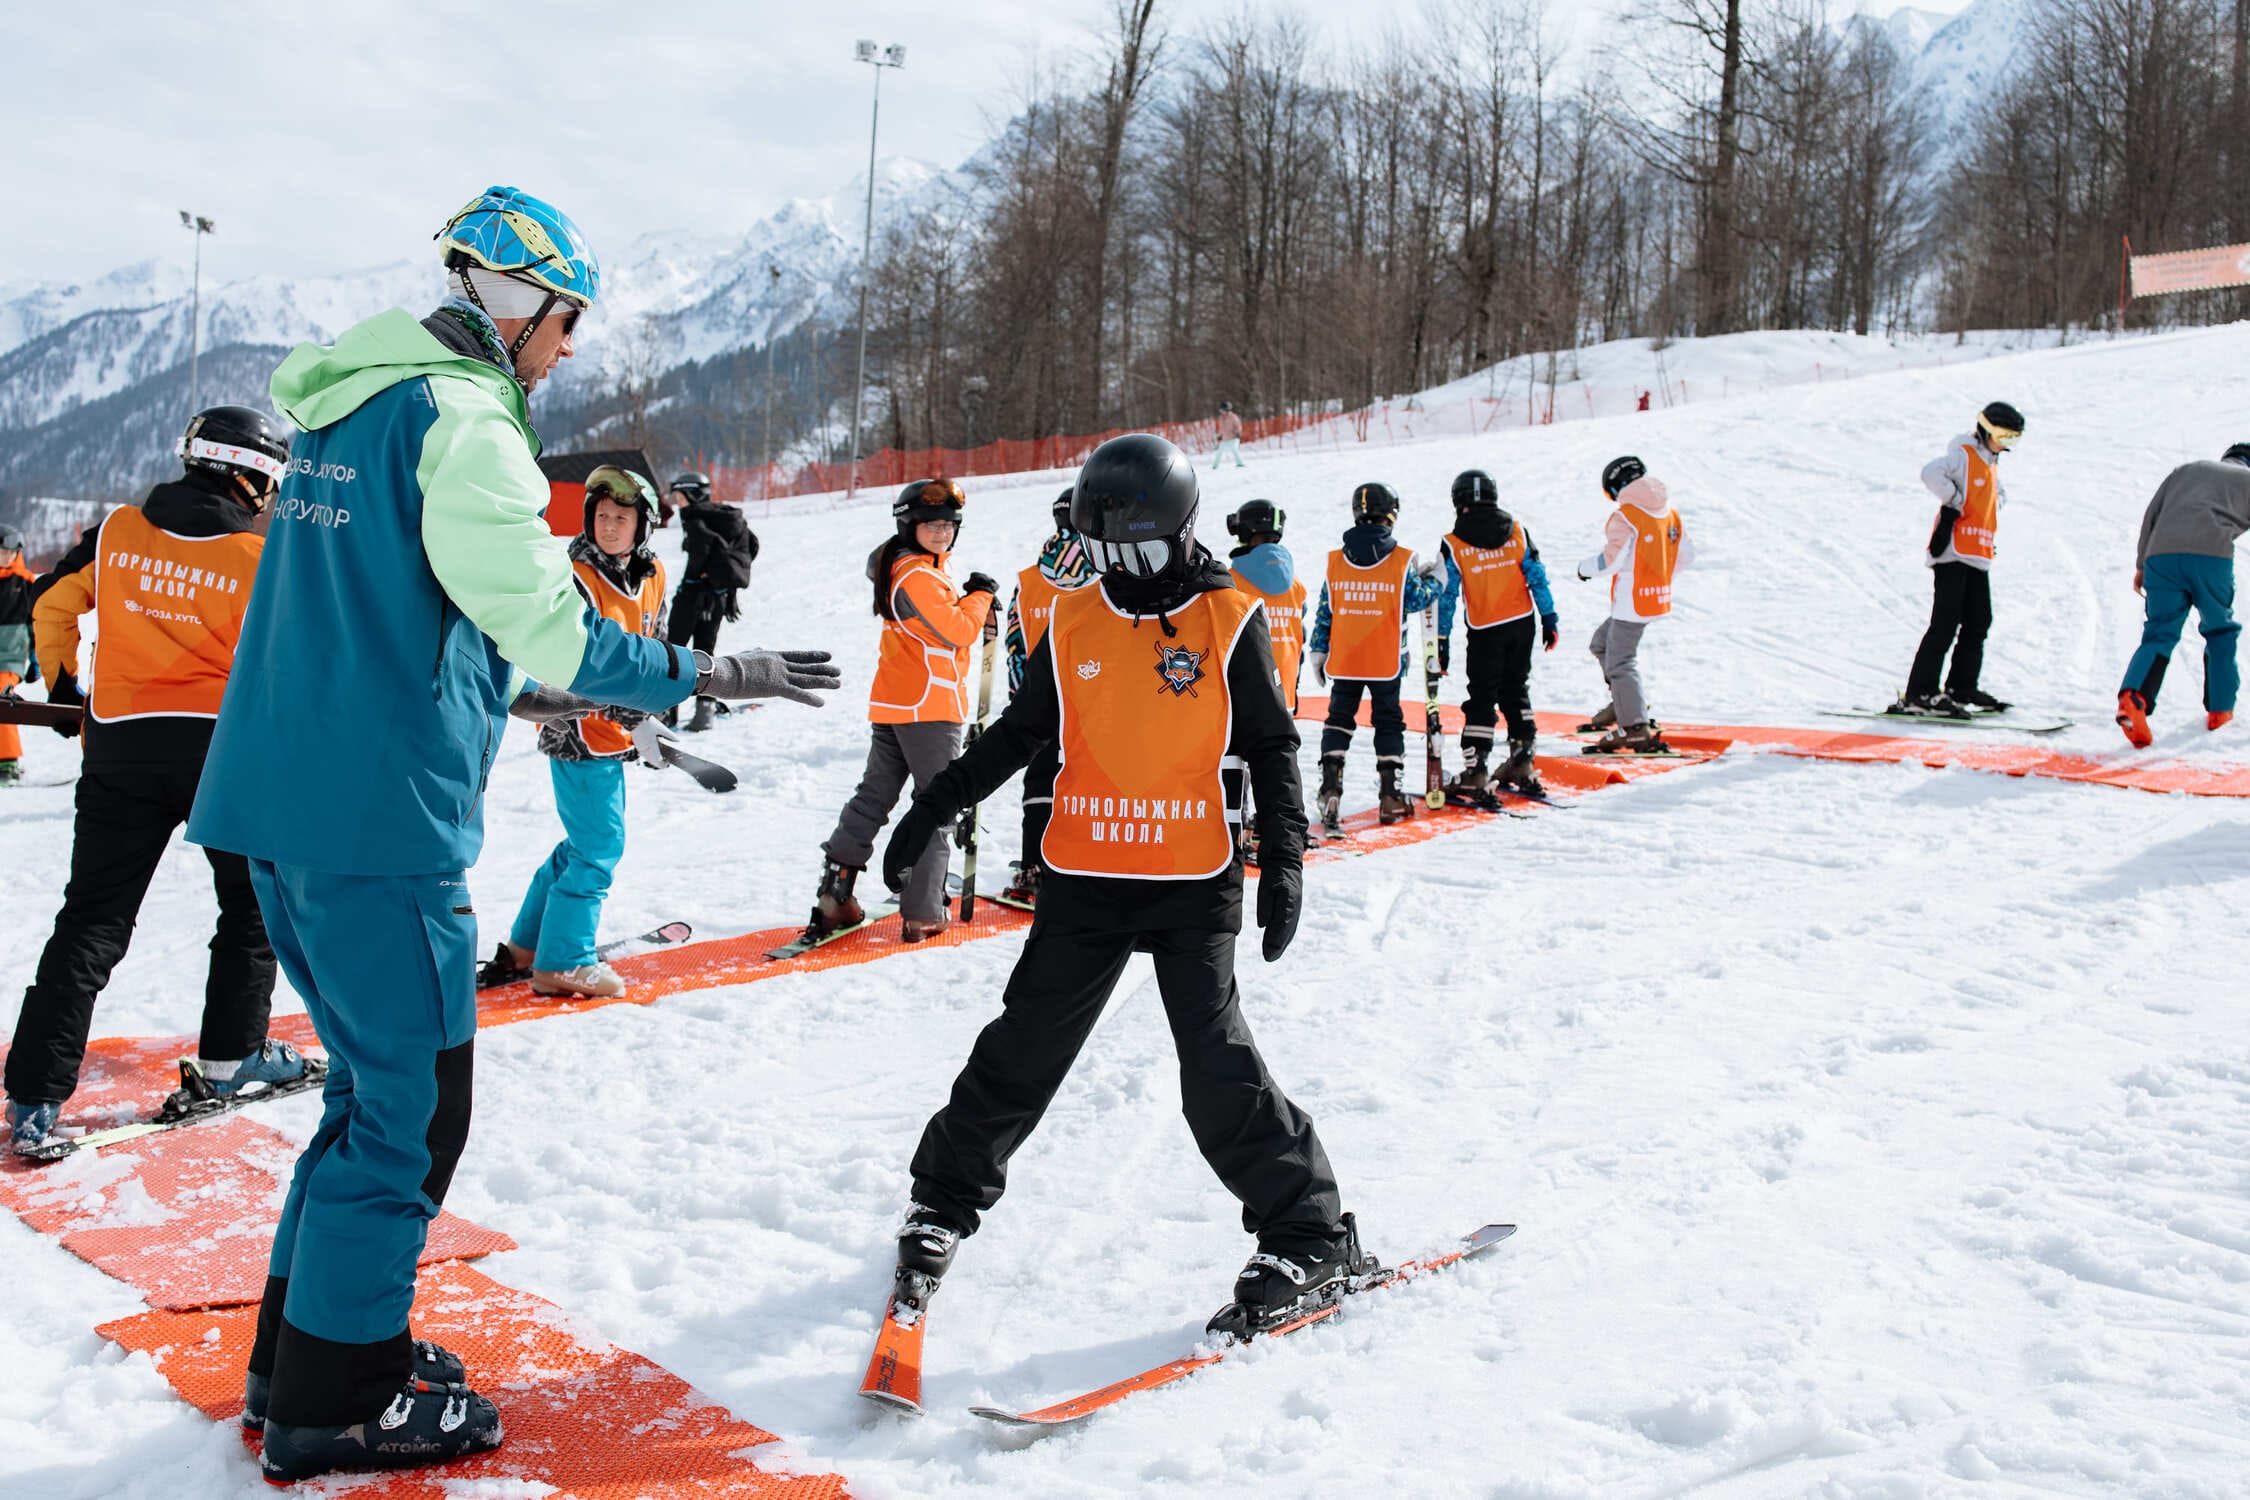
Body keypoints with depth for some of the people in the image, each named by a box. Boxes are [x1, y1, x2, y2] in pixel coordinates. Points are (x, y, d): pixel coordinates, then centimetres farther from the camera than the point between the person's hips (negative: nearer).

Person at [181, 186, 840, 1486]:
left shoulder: (350, 410, 18)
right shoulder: (460, 419, -12)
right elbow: (541, 616, -17)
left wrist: (518, 689, 29)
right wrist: (711, 673, -9)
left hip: (282, 796, 10)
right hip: (379, 814, -10)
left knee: (380, 1081, 19)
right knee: (413, 1103, 2)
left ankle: (305, 1351, 30)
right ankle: (334, 1402, 13)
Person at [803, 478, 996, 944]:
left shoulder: (913, 570, 15)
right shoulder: (918, 577, -16)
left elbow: (946, 616, 20)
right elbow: (957, 630, -18)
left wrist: (971, 601, 2)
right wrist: (981, 594, -3)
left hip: (894, 705, 10)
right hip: (929, 707, -10)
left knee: (873, 797, 12)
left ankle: (834, 897, 12)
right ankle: (922, 913, 1)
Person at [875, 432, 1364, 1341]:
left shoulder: (1228, 621, -3)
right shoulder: (1074, 623, 4)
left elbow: (1271, 746, 2)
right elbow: (1021, 731, 15)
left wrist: (1283, 857, -6)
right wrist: (935, 808, 14)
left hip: (1194, 884, -3)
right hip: (1083, 880, 3)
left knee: (1218, 1073, -8)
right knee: (1021, 1055, 9)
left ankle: (1309, 1238, 9)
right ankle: (945, 1202, 31)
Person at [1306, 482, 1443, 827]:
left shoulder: (1335, 561, -1)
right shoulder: (1402, 562, -9)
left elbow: (1324, 612, 2)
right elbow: (1418, 600, 1)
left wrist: (1318, 652, 11)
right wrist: (1432, 578, 20)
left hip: (1343, 660, 2)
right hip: (1386, 662, -2)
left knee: (1339, 721, 11)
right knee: (1389, 722, 10)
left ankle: (1330, 789, 1)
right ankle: (1390, 797, 9)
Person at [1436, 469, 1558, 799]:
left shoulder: (1452, 544, -8)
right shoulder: (1517, 533, 1)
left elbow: (1446, 596, -6)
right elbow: (1537, 577, 1)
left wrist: (1442, 642, -1)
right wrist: (1549, 618, 9)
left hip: (1485, 631, -3)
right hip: (1523, 624, 3)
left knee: (1481, 699, 3)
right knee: (1516, 691, 17)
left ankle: (1475, 773, -1)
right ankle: (1522, 764, 21)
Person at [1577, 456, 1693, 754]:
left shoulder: (1624, 517, -17)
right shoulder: (1670, 514, 8)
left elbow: (1611, 560, -22)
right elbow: (1686, 556, 14)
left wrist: (1585, 568, -3)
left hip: (1633, 601, -9)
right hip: (1660, 597, 9)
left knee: (1620, 662, -3)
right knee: (1602, 643, 22)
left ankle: (1636, 728, -5)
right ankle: (1625, 704, 23)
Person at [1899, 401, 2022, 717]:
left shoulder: (1991, 463, 21)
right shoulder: (1963, 455, -7)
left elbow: (2000, 492, 40)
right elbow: (1931, 473, -26)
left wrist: (1993, 507, 18)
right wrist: (1955, 501, -16)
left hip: (1979, 556, 9)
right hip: (1953, 553, -9)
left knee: (1978, 623, 10)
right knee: (1945, 624, -13)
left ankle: (1962, 688, 20)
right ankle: (1918, 694, -14)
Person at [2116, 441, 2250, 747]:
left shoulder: (2187, 469, 29)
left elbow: (2151, 515, 21)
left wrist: (2141, 564, 23)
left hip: (2161, 555, 2)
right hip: (2212, 555, -2)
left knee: (2159, 634, 3)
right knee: (2221, 632, 20)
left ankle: (2133, 697, -25)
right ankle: (2220, 710, 22)